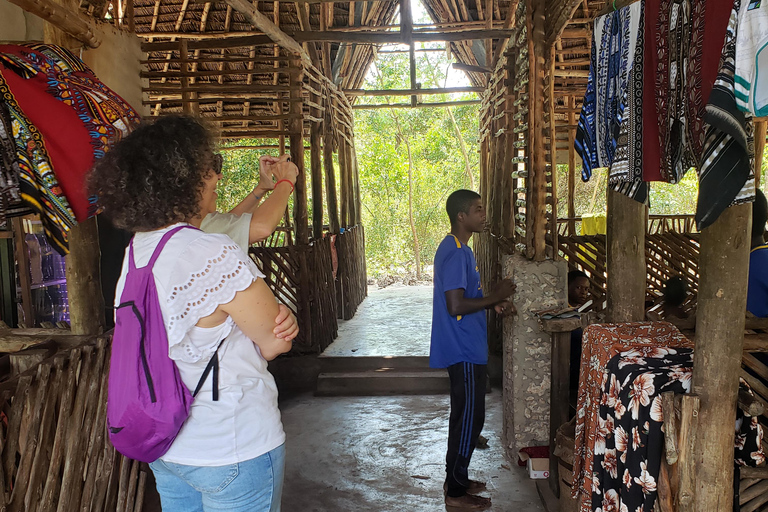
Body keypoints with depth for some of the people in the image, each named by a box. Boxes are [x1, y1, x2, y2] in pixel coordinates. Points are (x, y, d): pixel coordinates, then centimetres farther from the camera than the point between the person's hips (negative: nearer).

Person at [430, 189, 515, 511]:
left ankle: (457, 479, 30)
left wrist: (494, 304, 7)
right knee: (469, 417, -1)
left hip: (467, 349, 10)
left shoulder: (459, 249, 12)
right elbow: (455, 306, -26)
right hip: (463, 351, -10)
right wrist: (496, 297, -16)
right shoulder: (455, 253, -20)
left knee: (465, 416, 17)